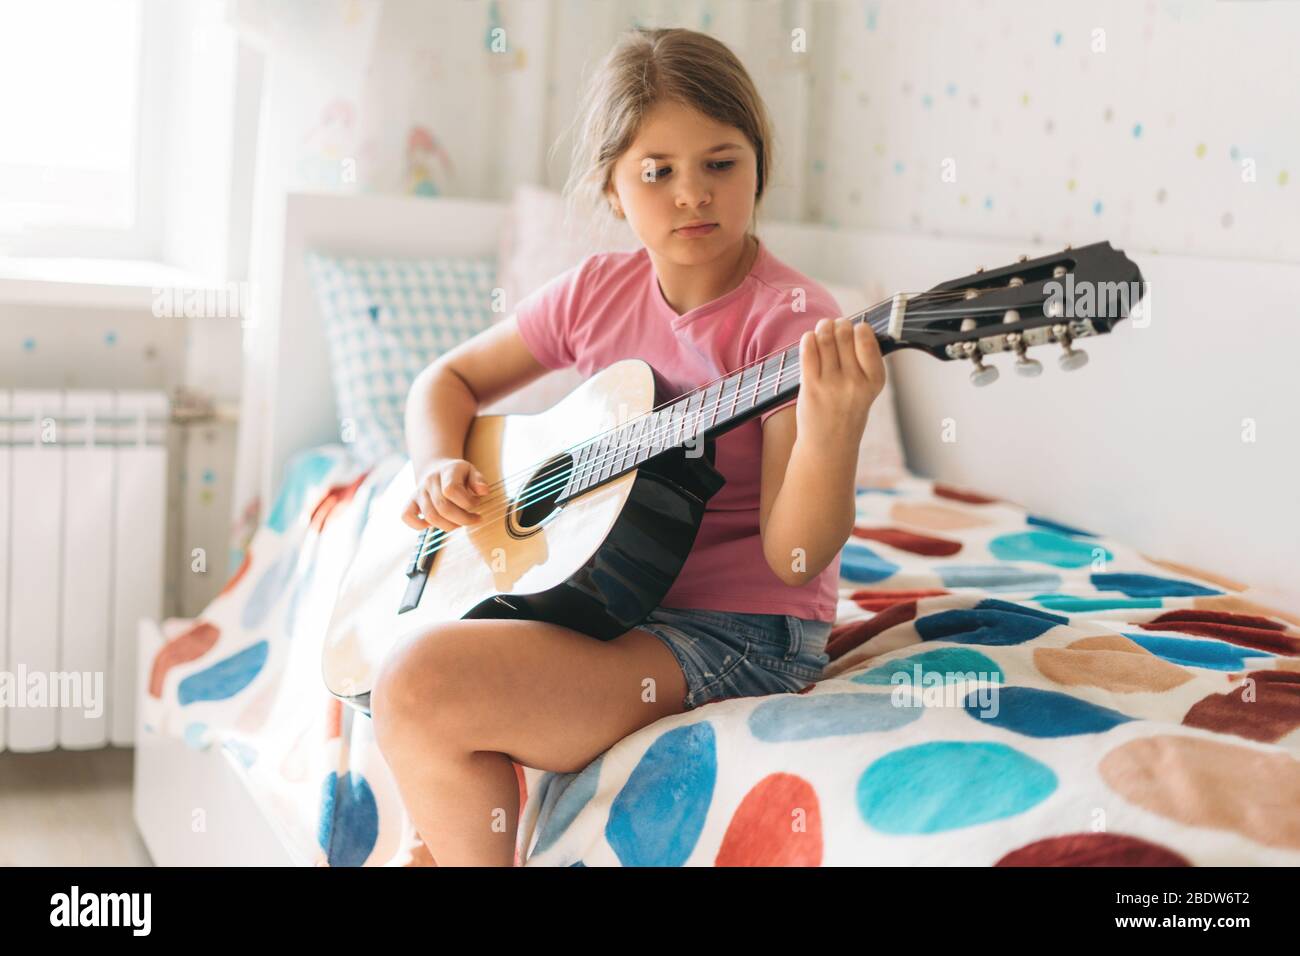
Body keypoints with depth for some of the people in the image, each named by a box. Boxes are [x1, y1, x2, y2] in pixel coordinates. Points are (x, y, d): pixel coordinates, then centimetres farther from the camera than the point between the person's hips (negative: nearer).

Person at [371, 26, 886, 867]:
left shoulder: (792, 320, -13)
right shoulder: (597, 292, 5)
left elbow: (793, 555, -21)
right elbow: (450, 379, 19)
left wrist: (831, 429, -39)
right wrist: (441, 469, -1)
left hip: (741, 630, -7)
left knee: (420, 687, -21)